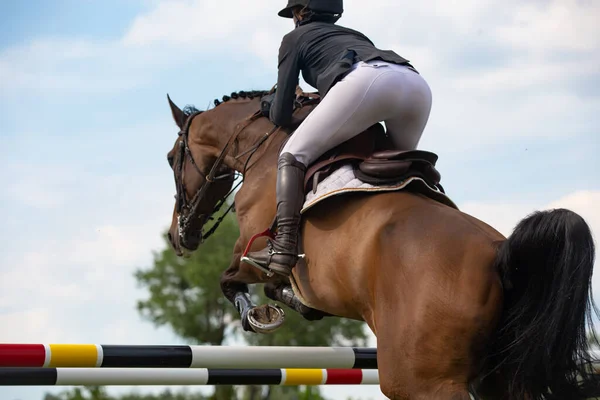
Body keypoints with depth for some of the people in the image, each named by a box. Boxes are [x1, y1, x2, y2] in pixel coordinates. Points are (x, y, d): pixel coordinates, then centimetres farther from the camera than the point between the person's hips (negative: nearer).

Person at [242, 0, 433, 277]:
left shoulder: (296, 38, 27)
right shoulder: (357, 36, 43)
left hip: (365, 81, -6)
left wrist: (274, 114, 45)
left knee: (292, 156, 1)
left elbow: (281, 114, 22)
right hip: (417, 84, 6)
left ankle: (284, 247, -18)